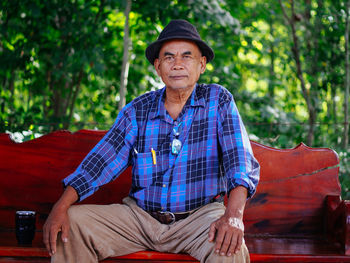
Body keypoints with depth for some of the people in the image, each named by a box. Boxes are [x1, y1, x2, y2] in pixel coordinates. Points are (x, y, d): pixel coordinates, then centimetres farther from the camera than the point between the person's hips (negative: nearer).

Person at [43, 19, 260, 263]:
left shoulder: (218, 101, -1)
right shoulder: (138, 110, 5)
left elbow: (240, 160, -13)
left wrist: (233, 215, -31)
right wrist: (61, 207, -15)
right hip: (140, 215, 3)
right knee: (71, 221, -14)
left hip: (199, 214, -3)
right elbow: (101, 162, 0)